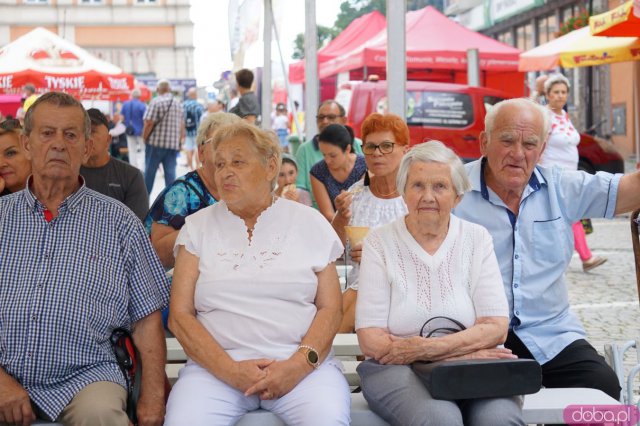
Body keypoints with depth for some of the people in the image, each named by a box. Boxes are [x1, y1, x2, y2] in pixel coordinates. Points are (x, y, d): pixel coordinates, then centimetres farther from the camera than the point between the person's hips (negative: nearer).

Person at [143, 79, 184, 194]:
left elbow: (149, 123, -14)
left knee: (149, 171, 5)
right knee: (170, 173, 4)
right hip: (173, 144, 4)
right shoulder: (178, 104, 10)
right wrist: (179, 141, 21)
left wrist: (144, 138, -2)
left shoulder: (156, 102, -9)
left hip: (156, 143, -4)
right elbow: (182, 125, 14)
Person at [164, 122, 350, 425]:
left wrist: (300, 364, -12)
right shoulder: (198, 227, 10)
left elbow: (330, 309, 6)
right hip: (216, 365, 1)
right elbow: (180, 315, 3)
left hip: (302, 364, -1)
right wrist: (230, 369, -11)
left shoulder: (310, 223, 10)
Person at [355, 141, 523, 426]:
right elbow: (371, 340, -7)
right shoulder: (380, 242, 2)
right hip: (397, 370, -1)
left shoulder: (477, 239, 7)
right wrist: (463, 350, -13)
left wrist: (426, 348, -15)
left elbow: (496, 327, -2)